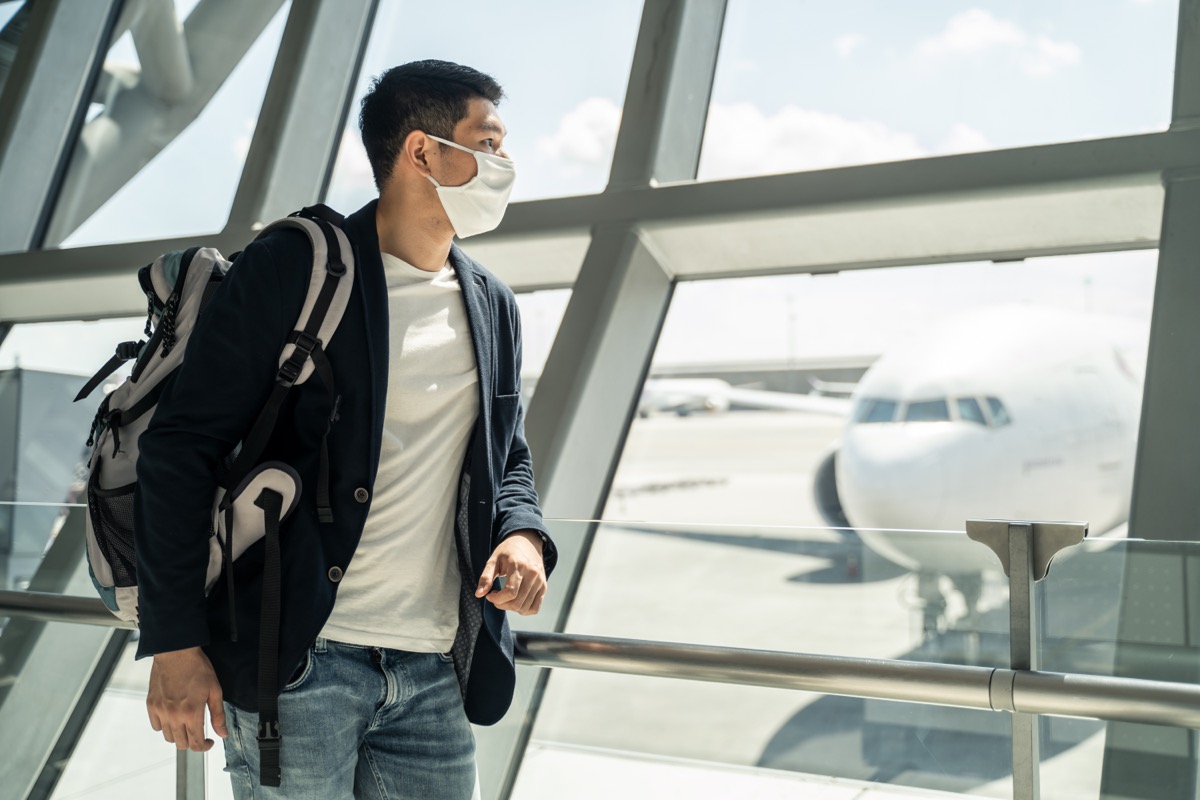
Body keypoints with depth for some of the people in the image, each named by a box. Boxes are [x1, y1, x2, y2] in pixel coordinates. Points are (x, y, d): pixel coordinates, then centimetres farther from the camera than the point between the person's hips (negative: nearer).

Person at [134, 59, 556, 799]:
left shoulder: (493, 307, 13)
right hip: (299, 663, -5)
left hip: (437, 676, 6)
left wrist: (522, 533, -3)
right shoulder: (292, 268, -6)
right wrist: (177, 643, -11)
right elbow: (182, 446, -8)